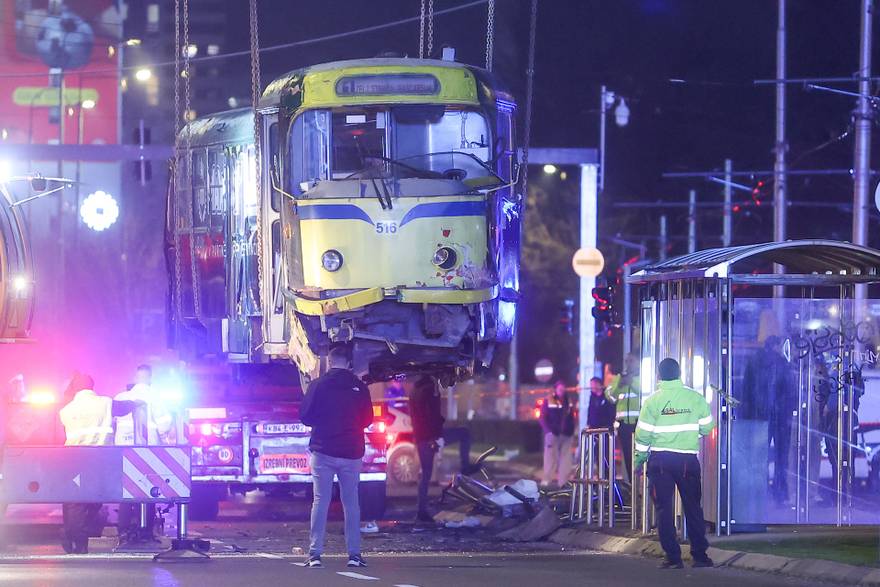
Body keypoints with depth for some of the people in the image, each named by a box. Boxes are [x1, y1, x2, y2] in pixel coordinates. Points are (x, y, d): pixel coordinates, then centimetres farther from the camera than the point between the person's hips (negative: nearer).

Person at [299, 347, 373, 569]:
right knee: (351, 503, 8)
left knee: (320, 501, 0)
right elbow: (367, 419, 10)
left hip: (323, 451, -2)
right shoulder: (359, 387, 1)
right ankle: (354, 554, 5)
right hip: (351, 452, 2)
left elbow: (305, 416, -2)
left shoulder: (319, 385, -5)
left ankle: (315, 554, -6)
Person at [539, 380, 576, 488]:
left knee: (566, 460, 1)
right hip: (553, 434, -4)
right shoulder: (548, 402, 3)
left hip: (567, 435, 4)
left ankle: (563, 482, 4)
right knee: (551, 459, -3)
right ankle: (548, 481, 0)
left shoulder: (569, 403, 15)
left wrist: (571, 430, 5)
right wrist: (548, 431, -11)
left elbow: (572, 418, 19)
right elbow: (542, 418, 0)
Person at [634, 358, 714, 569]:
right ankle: (700, 555, 10)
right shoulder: (695, 398, -2)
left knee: (664, 509, 3)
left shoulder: (653, 401, -5)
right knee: (693, 508, 11)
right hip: (688, 459, 1)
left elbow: (643, 434, -3)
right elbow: (707, 427, 5)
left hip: (660, 459, -1)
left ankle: (673, 557, -2)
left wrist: (639, 458, 11)